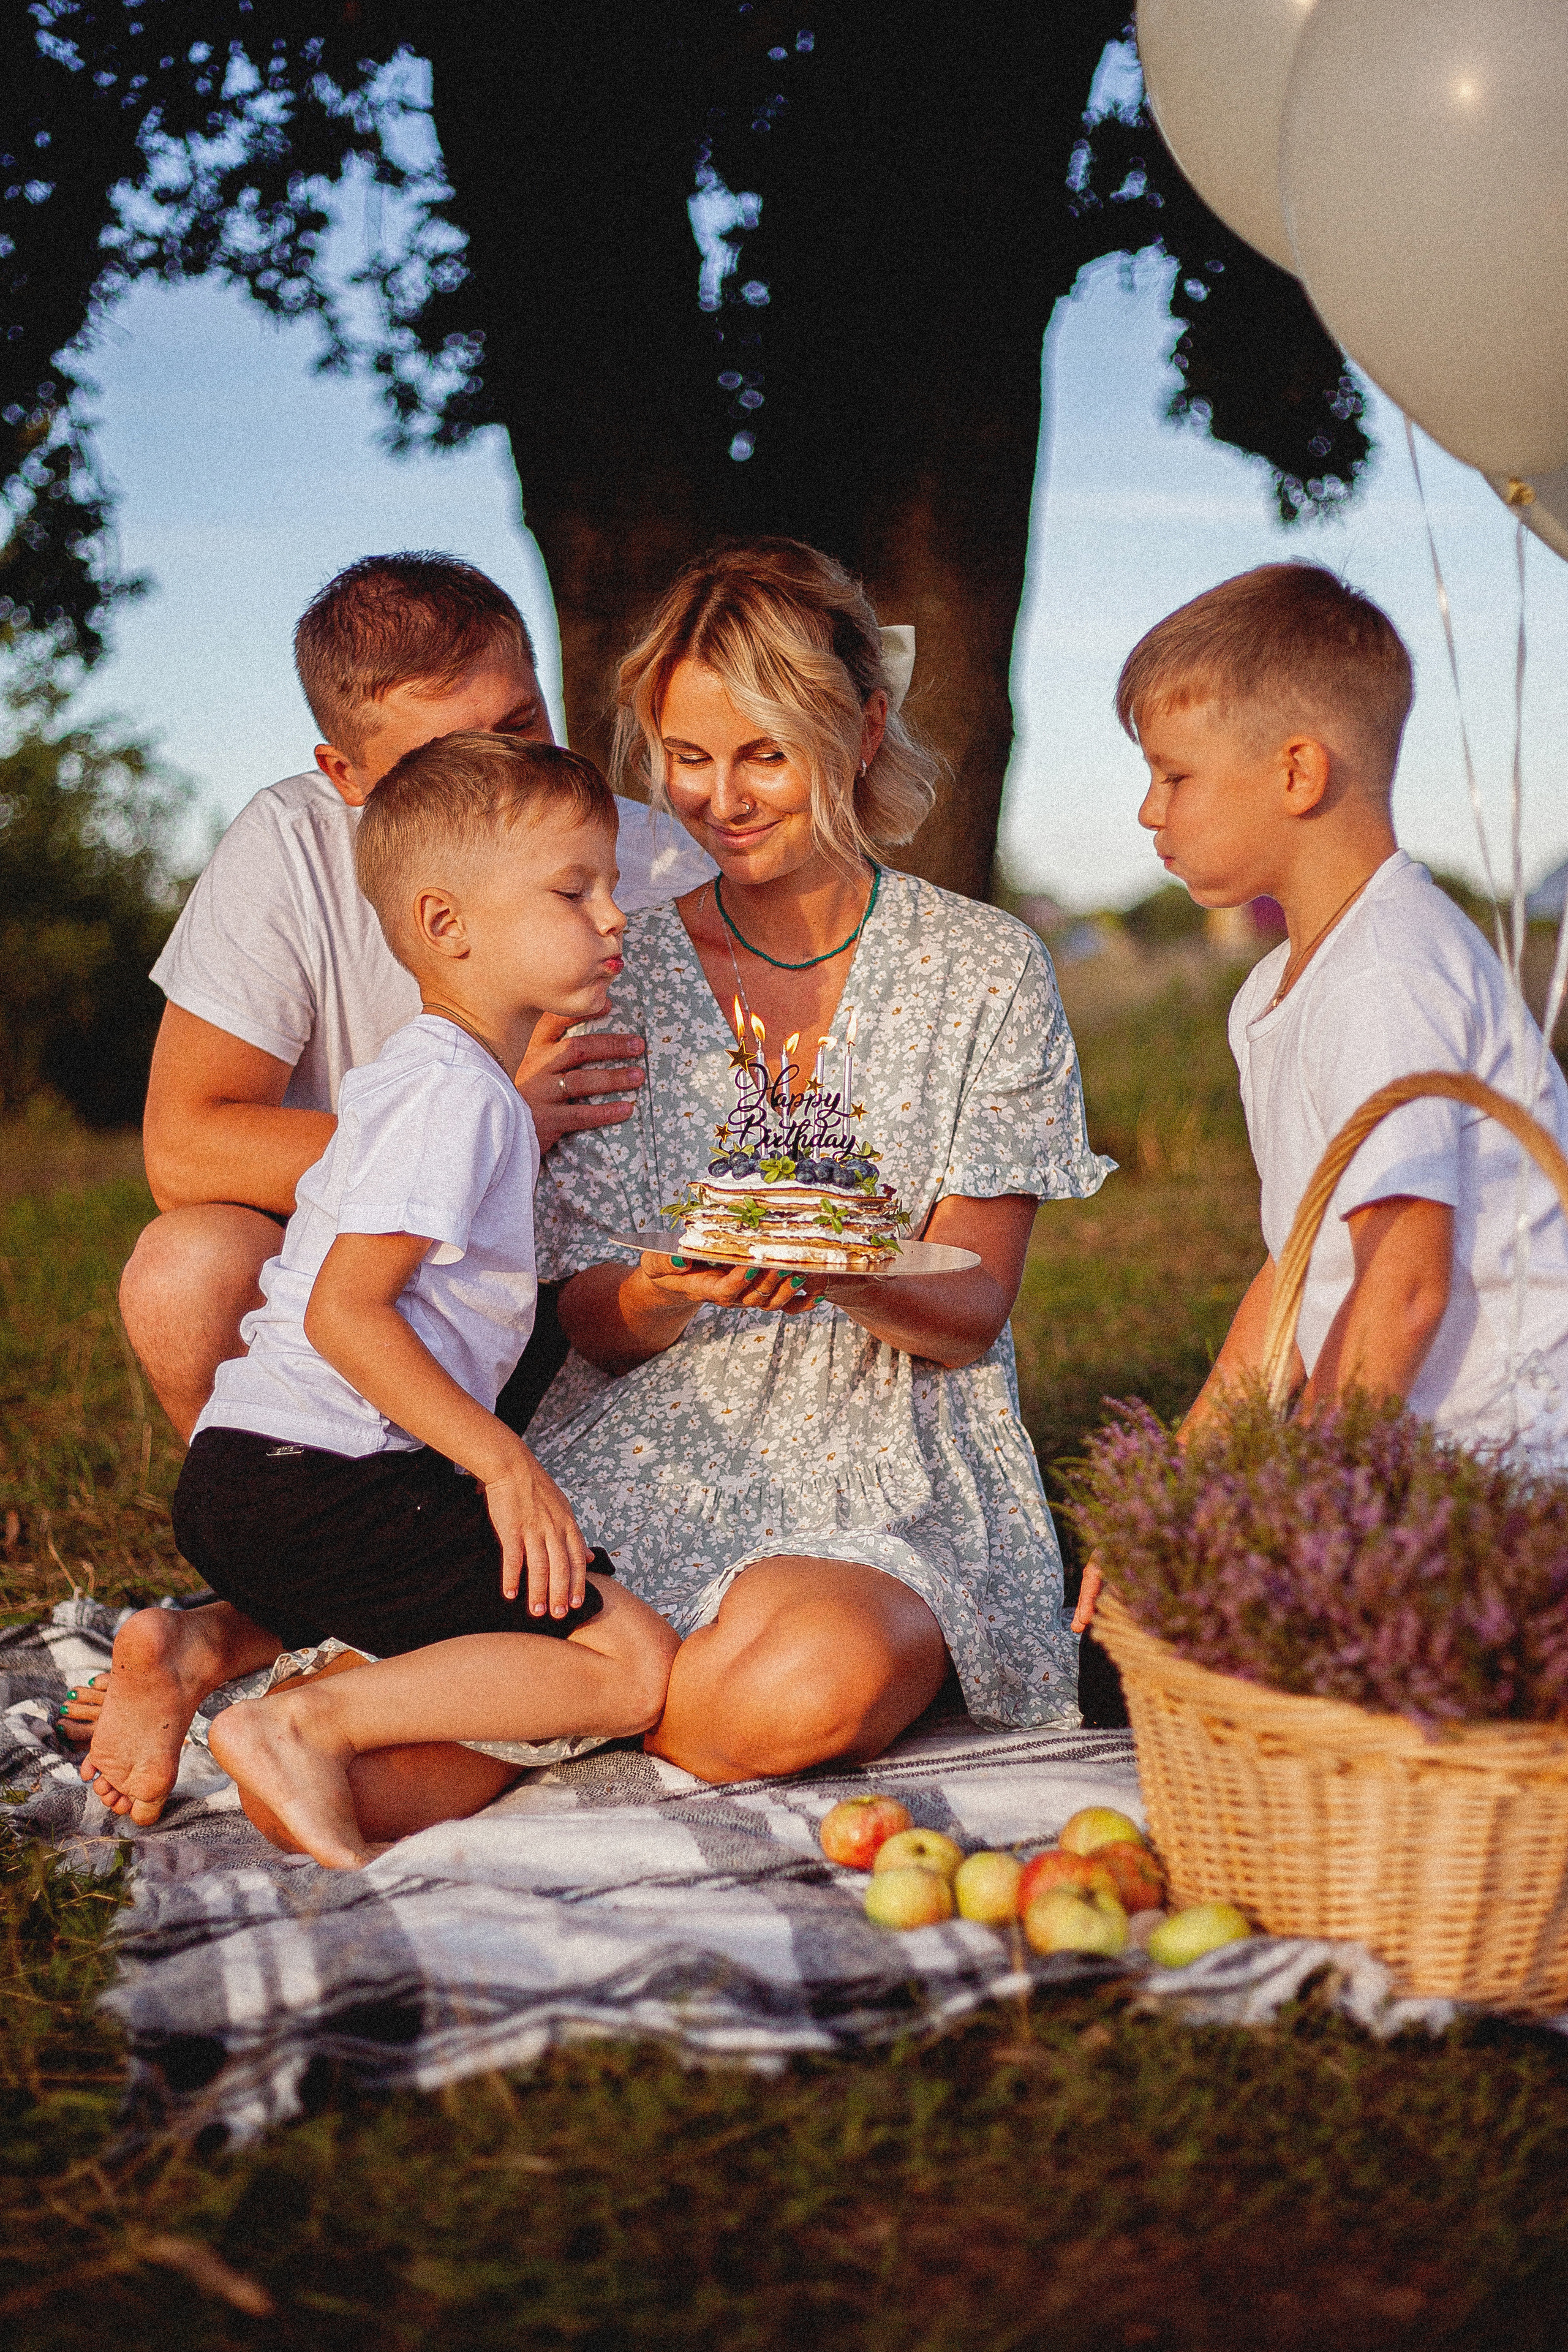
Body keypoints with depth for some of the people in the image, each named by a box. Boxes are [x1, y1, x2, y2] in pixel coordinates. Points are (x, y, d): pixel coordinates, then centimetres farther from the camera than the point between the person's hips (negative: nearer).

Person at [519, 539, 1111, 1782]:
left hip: (892, 1484, 0)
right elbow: (595, 1325, 4)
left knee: (827, 1677, -35)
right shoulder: (620, 970, 7)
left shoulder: (984, 969, 4)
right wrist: (669, 1297, -20)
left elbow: (973, 1311, 0)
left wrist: (842, 1278, -23)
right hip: (654, 1456, 0)